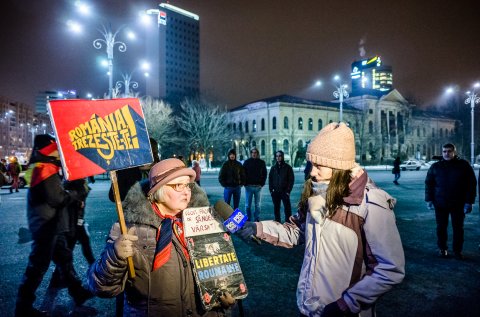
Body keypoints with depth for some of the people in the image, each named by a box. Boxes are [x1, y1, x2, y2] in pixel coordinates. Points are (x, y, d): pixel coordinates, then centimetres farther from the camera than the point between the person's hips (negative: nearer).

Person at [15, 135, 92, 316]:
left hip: (50, 224, 10)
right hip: (45, 225, -10)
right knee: (38, 265, -1)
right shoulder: (46, 170, -17)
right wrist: (74, 196, -6)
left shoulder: (46, 169, 14)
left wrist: (72, 198, 1)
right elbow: (57, 198, -22)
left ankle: (77, 292, 27)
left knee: (64, 257, 16)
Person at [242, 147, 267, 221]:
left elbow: (264, 174, 8)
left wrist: (262, 184, -2)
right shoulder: (247, 162, 3)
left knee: (258, 205, 8)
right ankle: (248, 219, 11)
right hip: (249, 186, -1)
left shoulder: (262, 162, 6)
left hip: (258, 186, 1)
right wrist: (245, 184, -6)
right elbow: (243, 173, 3)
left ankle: (257, 219, 16)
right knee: (248, 205, 2)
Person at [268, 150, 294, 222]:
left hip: (284, 192, -3)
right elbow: (270, 179, 11)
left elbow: (291, 180, -1)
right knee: (276, 208, 9)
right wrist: (271, 190, 0)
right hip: (275, 192, 3)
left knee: (287, 208, -4)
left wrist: (288, 190, -9)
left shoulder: (288, 167, 1)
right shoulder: (273, 168, 10)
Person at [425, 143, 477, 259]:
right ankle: (442, 248, 22)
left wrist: (469, 202, -7)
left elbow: (471, 184, -1)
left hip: (458, 204, -1)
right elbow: (428, 183, 8)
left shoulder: (464, 165, -1)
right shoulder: (435, 166, 4)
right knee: (441, 227, 8)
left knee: (458, 228, 7)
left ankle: (458, 250, 19)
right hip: (440, 203, 1)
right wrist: (429, 199, 0)